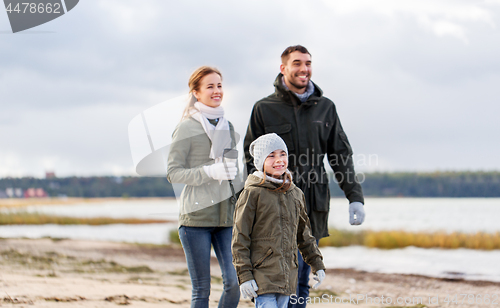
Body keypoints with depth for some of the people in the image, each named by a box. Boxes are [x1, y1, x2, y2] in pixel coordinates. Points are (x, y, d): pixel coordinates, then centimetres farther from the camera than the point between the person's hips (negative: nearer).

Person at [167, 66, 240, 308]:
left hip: (226, 215, 5)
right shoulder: (187, 128, -3)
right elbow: (173, 173, -7)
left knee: (234, 282, -7)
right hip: (196, 215, -5)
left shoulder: (227, 127, 15)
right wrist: (209, 172, -18)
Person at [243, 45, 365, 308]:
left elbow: (341, 155, 12)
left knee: (302, 279, 9)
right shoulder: (264, 109, 2)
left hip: (314, 206, 4)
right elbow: (252, 159, 1)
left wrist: (355, 197, 2)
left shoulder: (325, 107, 11)